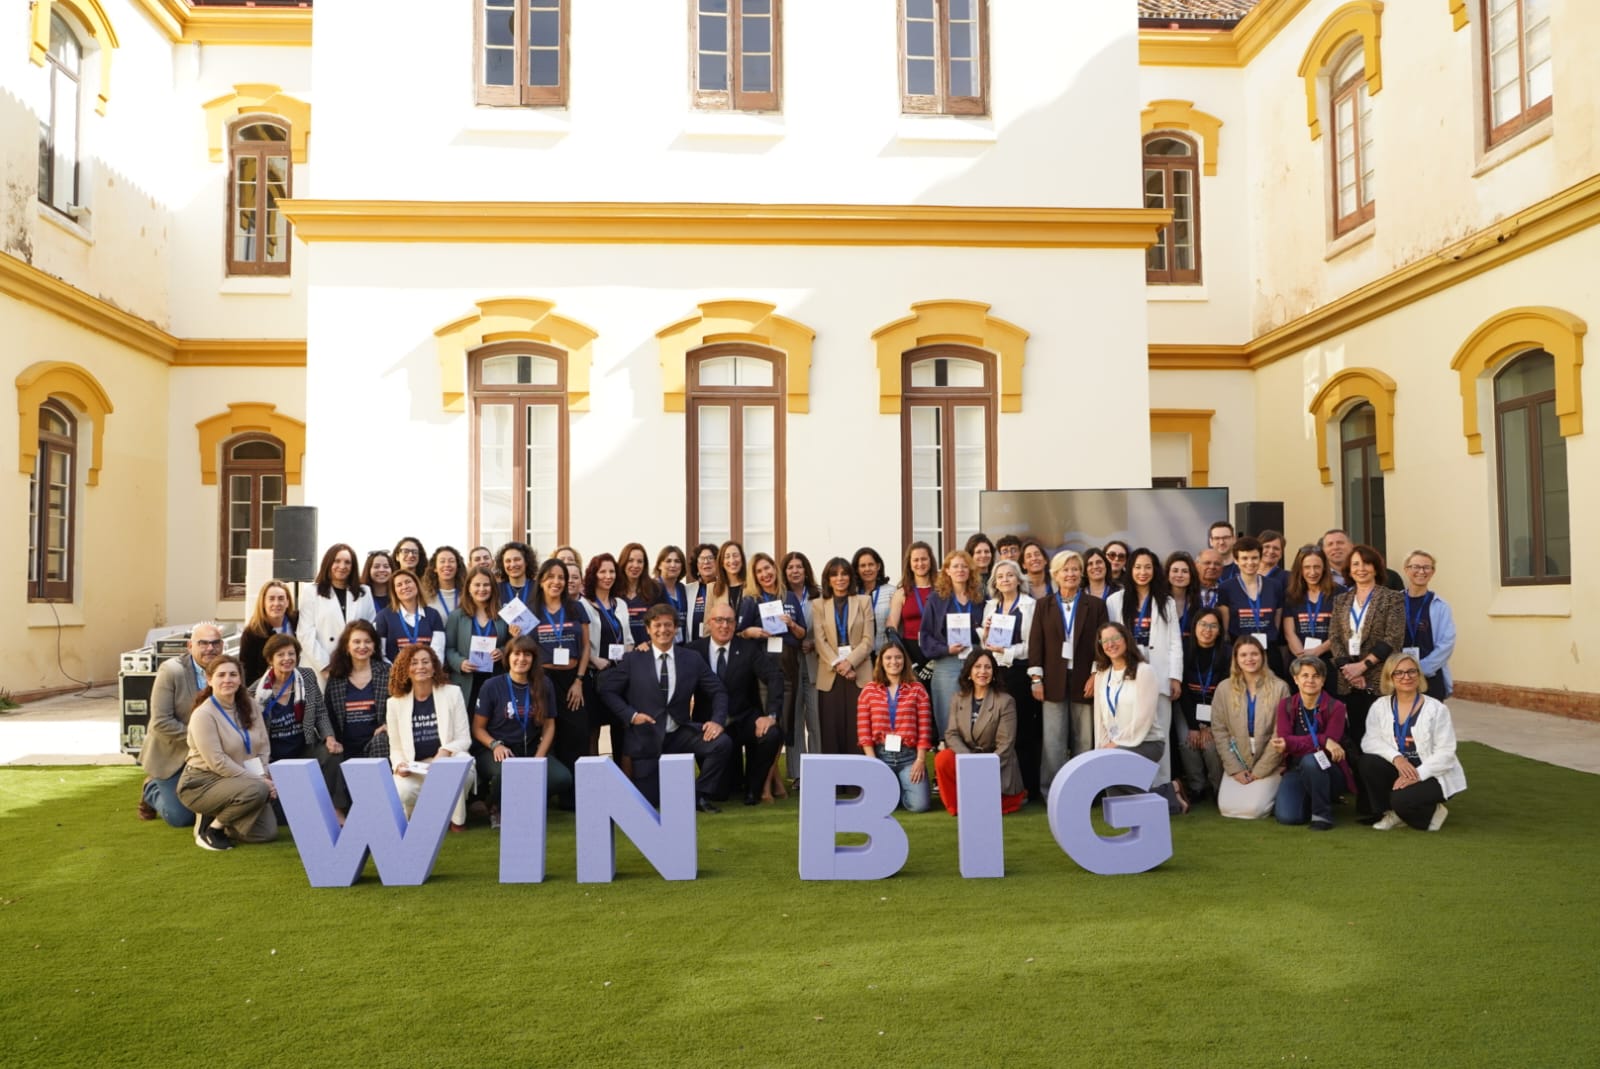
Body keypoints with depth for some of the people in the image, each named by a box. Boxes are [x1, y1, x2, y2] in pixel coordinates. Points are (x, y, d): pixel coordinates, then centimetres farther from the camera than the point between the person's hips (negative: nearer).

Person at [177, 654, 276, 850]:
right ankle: (209, 827, -10)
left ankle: (218, 818, 14)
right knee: (257, 791, -33)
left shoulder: (248, 708, 5)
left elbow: (262, 748, 7)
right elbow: (217, 762, -20)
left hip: (240, 781, 6)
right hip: (202, 782, -6)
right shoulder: (203, 715, -15)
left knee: (268, 832, -8)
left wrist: (265, 777, -11)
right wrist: (257, 780, -21)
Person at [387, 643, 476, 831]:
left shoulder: (452, 693, 3)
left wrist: (446, 751, -22)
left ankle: (458, 820, -8)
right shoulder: (395, 702, 7)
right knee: (398, 794, -34)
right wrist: (399, 764, -14)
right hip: (414, 769, 1)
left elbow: (464, 738, -1)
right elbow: (396, 748, 9)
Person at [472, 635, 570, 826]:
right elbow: (478, 728, 0)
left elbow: (549, 725, 7)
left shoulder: (544, 685, 3)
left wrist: (539, 757, -7)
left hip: (532, 749, 3)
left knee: (563, 778, -26)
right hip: (497, 751, -2)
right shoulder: (492, 686, -4)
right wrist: (496, 745, -18)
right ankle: (496, 808, -1)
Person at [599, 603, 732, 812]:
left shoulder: (693, 659, 3)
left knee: (723, 743, -24)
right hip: (646, 737, -1)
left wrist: (718, 720, -14)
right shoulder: (633, 659, -1)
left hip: (680, 733, 2)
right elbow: (608, 690, 1)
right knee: (648, 801, -2)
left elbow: (718, 692, 4)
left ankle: (699, 795, -2)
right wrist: (631, 715, -13)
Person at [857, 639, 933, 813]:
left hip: (909, 755, 0)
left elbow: (924, 729, 2)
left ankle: (901, 787, 19)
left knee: (919, 804, -16)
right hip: (880, 754, 0)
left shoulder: (917, 690, 7)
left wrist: (920, 760, -8)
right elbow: (863, 731, 3)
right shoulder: (869, 691, 7)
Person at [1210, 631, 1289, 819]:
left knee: (1253, 808, -21)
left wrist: (1260, 770, -10)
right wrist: (1234, 768, -8)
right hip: (1237, 762, 2)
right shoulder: (1224, 688, 2)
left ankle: (1274, 789, 12)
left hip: (1268, 764, -2)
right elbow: (1219, 730, 0)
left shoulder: (1279, 688, -4)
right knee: (1227, 807, -16)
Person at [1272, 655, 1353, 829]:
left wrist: (1289, 743, -32)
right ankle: (1310, 800, 14)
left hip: (1328, 771, -2)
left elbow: (1331, 743, -19)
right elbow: (1284, 741, -14)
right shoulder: (1286, 705, 0)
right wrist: (1322, 741, -28)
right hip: (1296, 770, 2)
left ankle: (1322, 813, -16)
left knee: (1310, 760, -37)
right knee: (1287, 817, -22)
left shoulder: (1335, 707, -7)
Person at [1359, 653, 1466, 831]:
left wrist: (1417, 775, -27)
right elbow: (1370, 741, -9)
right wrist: (1396, 757, -28)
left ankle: (1431, 813, 5)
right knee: (1369, 762, -24)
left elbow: (1446, 753, -16)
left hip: (1433, 775, -4)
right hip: (1400, 770, 5)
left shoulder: (1436, 709, -13)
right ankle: (1392, 813, -2)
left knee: (1401, 799, -31)